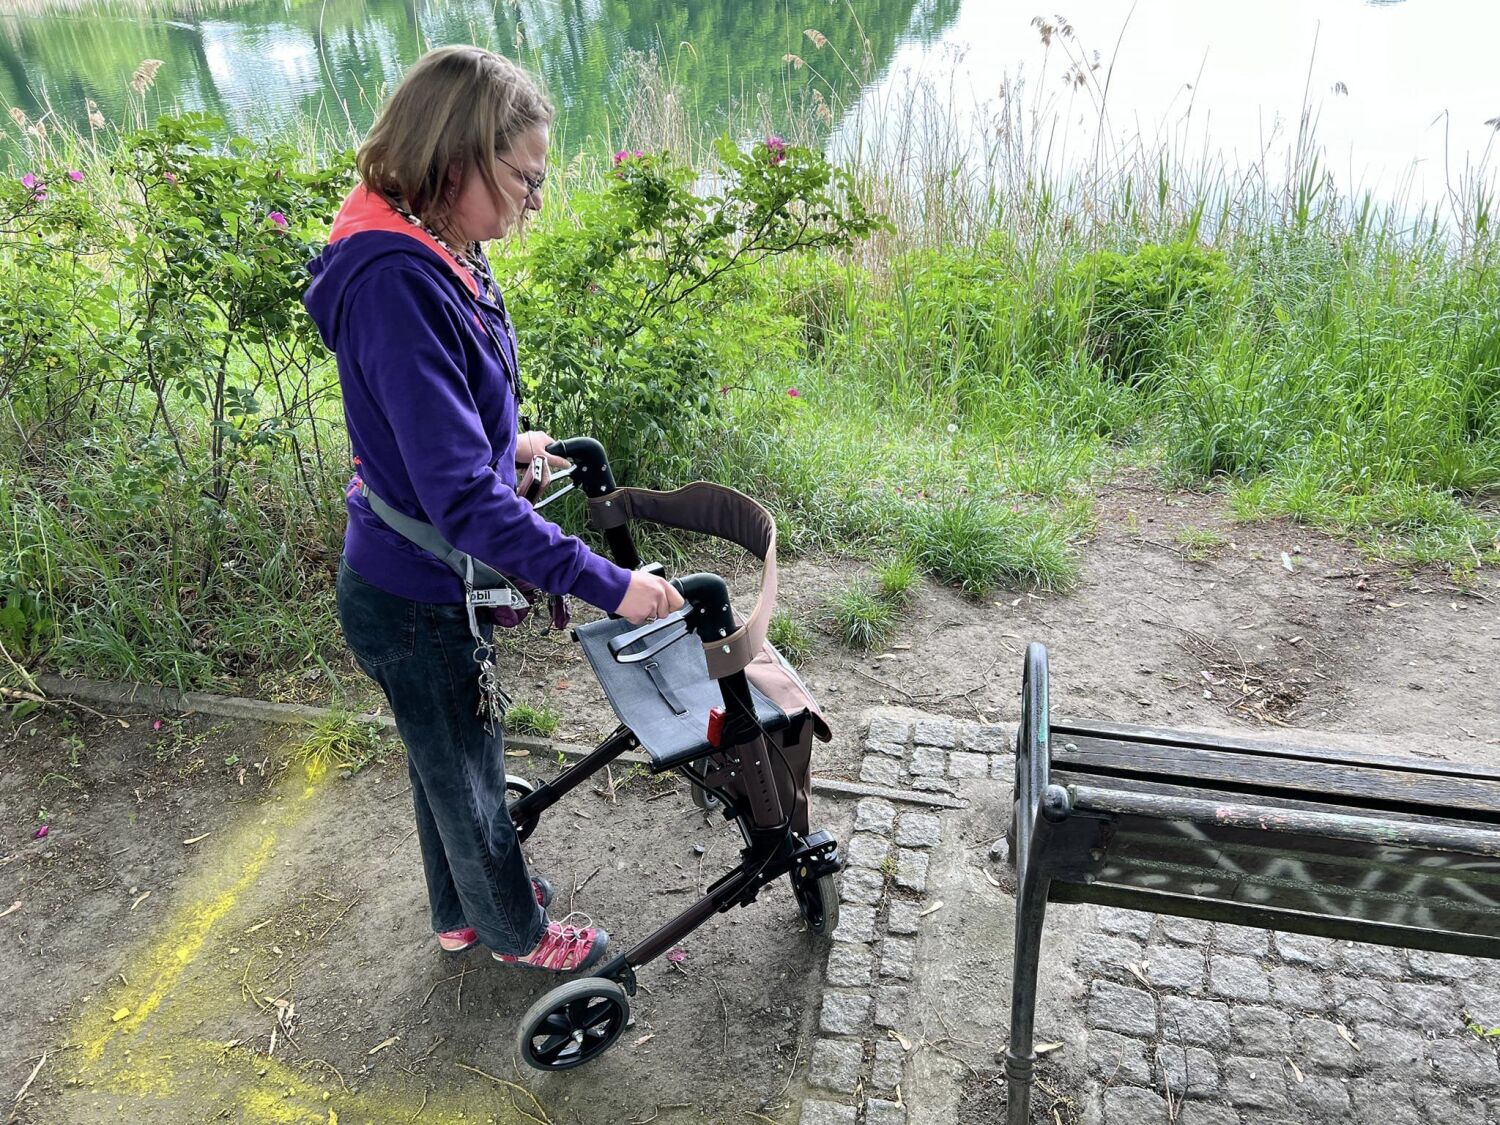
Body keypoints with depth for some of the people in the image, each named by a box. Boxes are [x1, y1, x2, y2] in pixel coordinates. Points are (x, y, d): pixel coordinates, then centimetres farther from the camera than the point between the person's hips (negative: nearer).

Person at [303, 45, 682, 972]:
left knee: (456, 756, 27)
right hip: (416, 602, -9)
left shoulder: (433, 255, -1)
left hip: (432, 579, 9)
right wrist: (607, 585, -32)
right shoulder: (394, 283, -31)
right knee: (465, 771, 16)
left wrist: (506, 441, 11)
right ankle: (514, 929, 43)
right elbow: (462, 499, -35)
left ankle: (463, 909, 53)